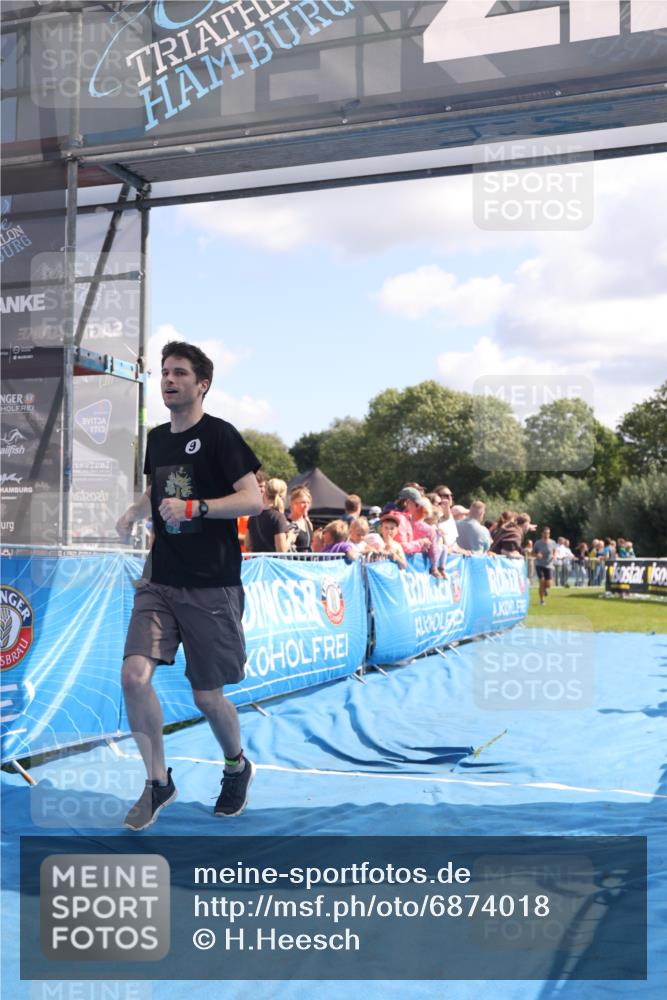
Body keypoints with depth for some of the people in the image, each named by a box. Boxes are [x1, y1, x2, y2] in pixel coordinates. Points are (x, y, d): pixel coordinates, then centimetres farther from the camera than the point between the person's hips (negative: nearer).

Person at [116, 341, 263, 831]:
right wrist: (133, 513, 10)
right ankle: (159, 782, 8)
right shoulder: (158, 438, 11)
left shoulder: (220, 435, -9)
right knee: (134, 675, -11)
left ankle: (238, 767, 34)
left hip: (212, 587, -5)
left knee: (207, 696, 3)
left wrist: (193, 507, -24)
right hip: (161, 583, 5)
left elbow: (254, 499, -15)